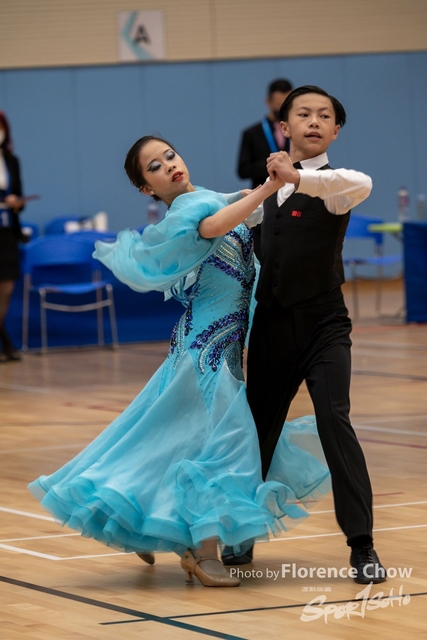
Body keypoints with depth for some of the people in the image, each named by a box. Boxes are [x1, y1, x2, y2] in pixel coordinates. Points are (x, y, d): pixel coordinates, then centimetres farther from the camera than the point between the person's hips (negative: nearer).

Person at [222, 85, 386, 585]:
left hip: (322, 324, -6)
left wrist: (297, 177, -39)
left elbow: (361, 184, -35)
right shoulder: (274, 186, 10)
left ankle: (362, 546, -15)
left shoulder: (328, 185, -9)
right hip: (271, 324, 6)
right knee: (259, 427, 15)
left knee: (334, 420, -19)